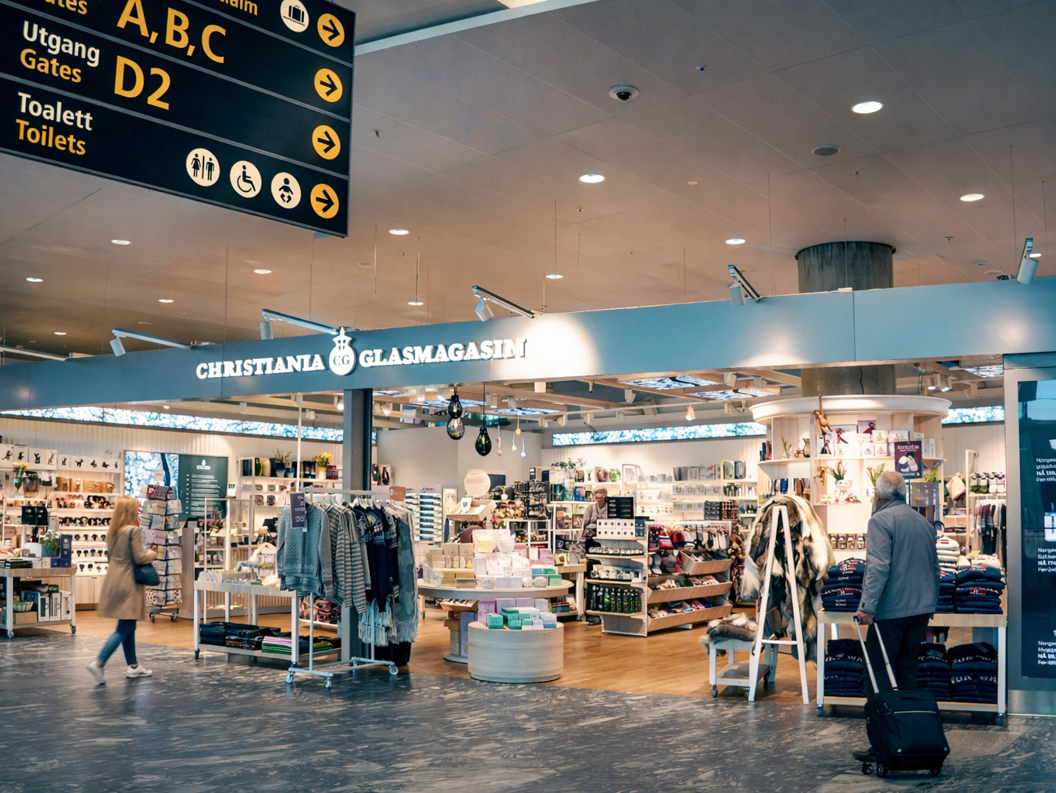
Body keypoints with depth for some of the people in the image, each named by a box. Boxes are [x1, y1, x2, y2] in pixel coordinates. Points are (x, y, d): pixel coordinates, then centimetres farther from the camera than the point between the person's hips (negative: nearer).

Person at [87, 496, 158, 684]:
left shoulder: (112, 531, 8)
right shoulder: (134, 530, -16)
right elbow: (139, 558, -16)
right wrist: (152, 554, 5)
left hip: (113, 580, 9)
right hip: (128, 582, -8)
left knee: (129, 626, 17)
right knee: (123, 629, -4)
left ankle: (133, 666, 24)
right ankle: (99, 663, -13)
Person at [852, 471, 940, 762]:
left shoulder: (881, 520, -9)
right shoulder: (924, 522, 15)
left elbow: (878, 567, -21)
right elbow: (934, 569, 22)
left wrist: (867, 606, -22)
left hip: (891, 610, -8)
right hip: (921, 608, 8)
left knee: (878, 674, -4)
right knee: (906, 671, 14)